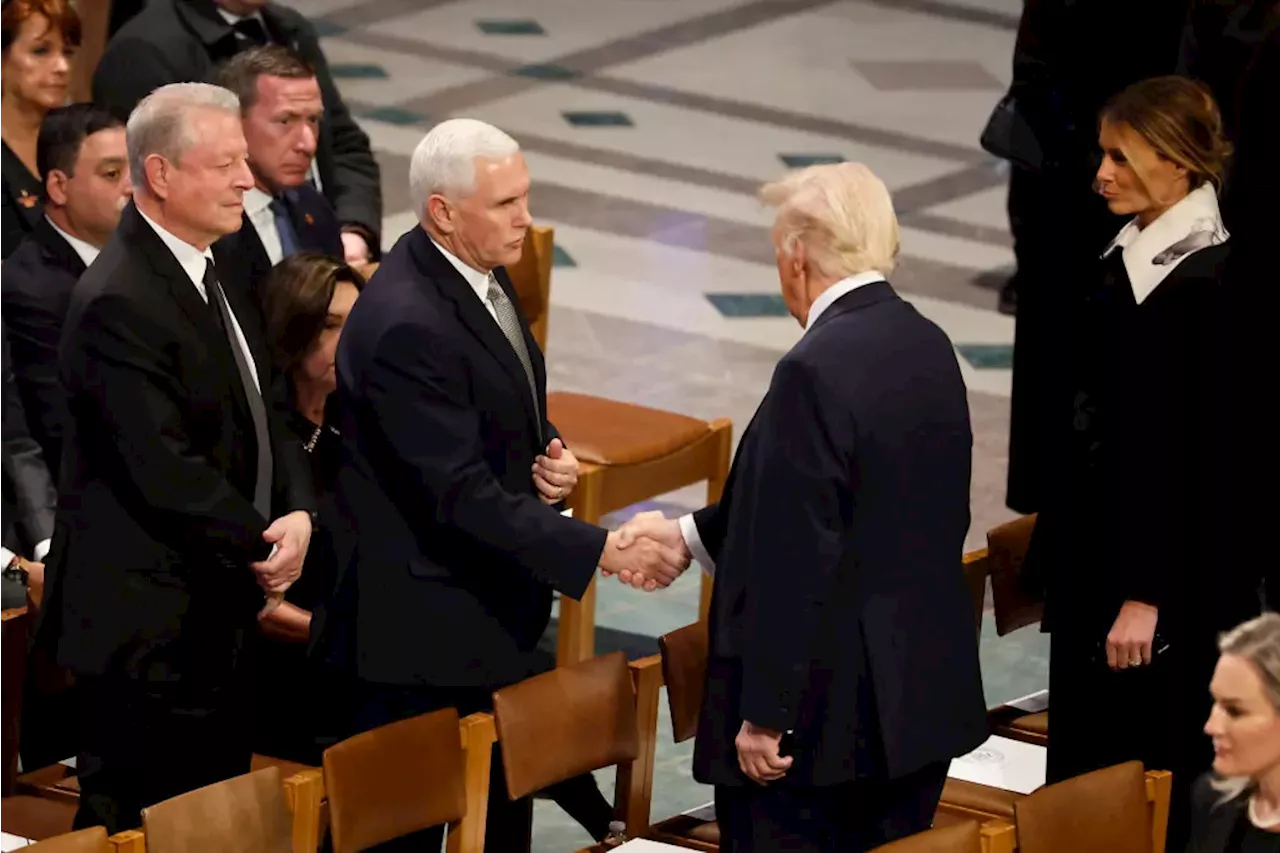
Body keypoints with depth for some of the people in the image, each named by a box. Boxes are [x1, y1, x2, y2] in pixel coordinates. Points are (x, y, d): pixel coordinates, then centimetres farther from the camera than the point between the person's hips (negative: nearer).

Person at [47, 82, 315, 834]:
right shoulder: (119, 303, -19)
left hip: (215, 618, 9)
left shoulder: (214, 278, 13)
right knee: (143, 829, -3)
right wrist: (264, 546, -11)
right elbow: (164, 469, -23)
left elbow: (267, 417, 15)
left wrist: (299, 513, -5)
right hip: (148, 629, -9)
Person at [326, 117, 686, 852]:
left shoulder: (483, 272, 4)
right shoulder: (406, 326, -26)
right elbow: (461, 494, -27)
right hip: (427, 633, -9)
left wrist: (552, 456, -2)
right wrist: (600, 550, -28)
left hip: (499, 611, 9)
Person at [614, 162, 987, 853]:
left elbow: (796, 560, -21)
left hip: (828, 711, -9)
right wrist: (691, 535, 23)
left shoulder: (816, 372, -20)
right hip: (924, 694, 9)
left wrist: (765, 715, -15)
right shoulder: (928, 346, 6)